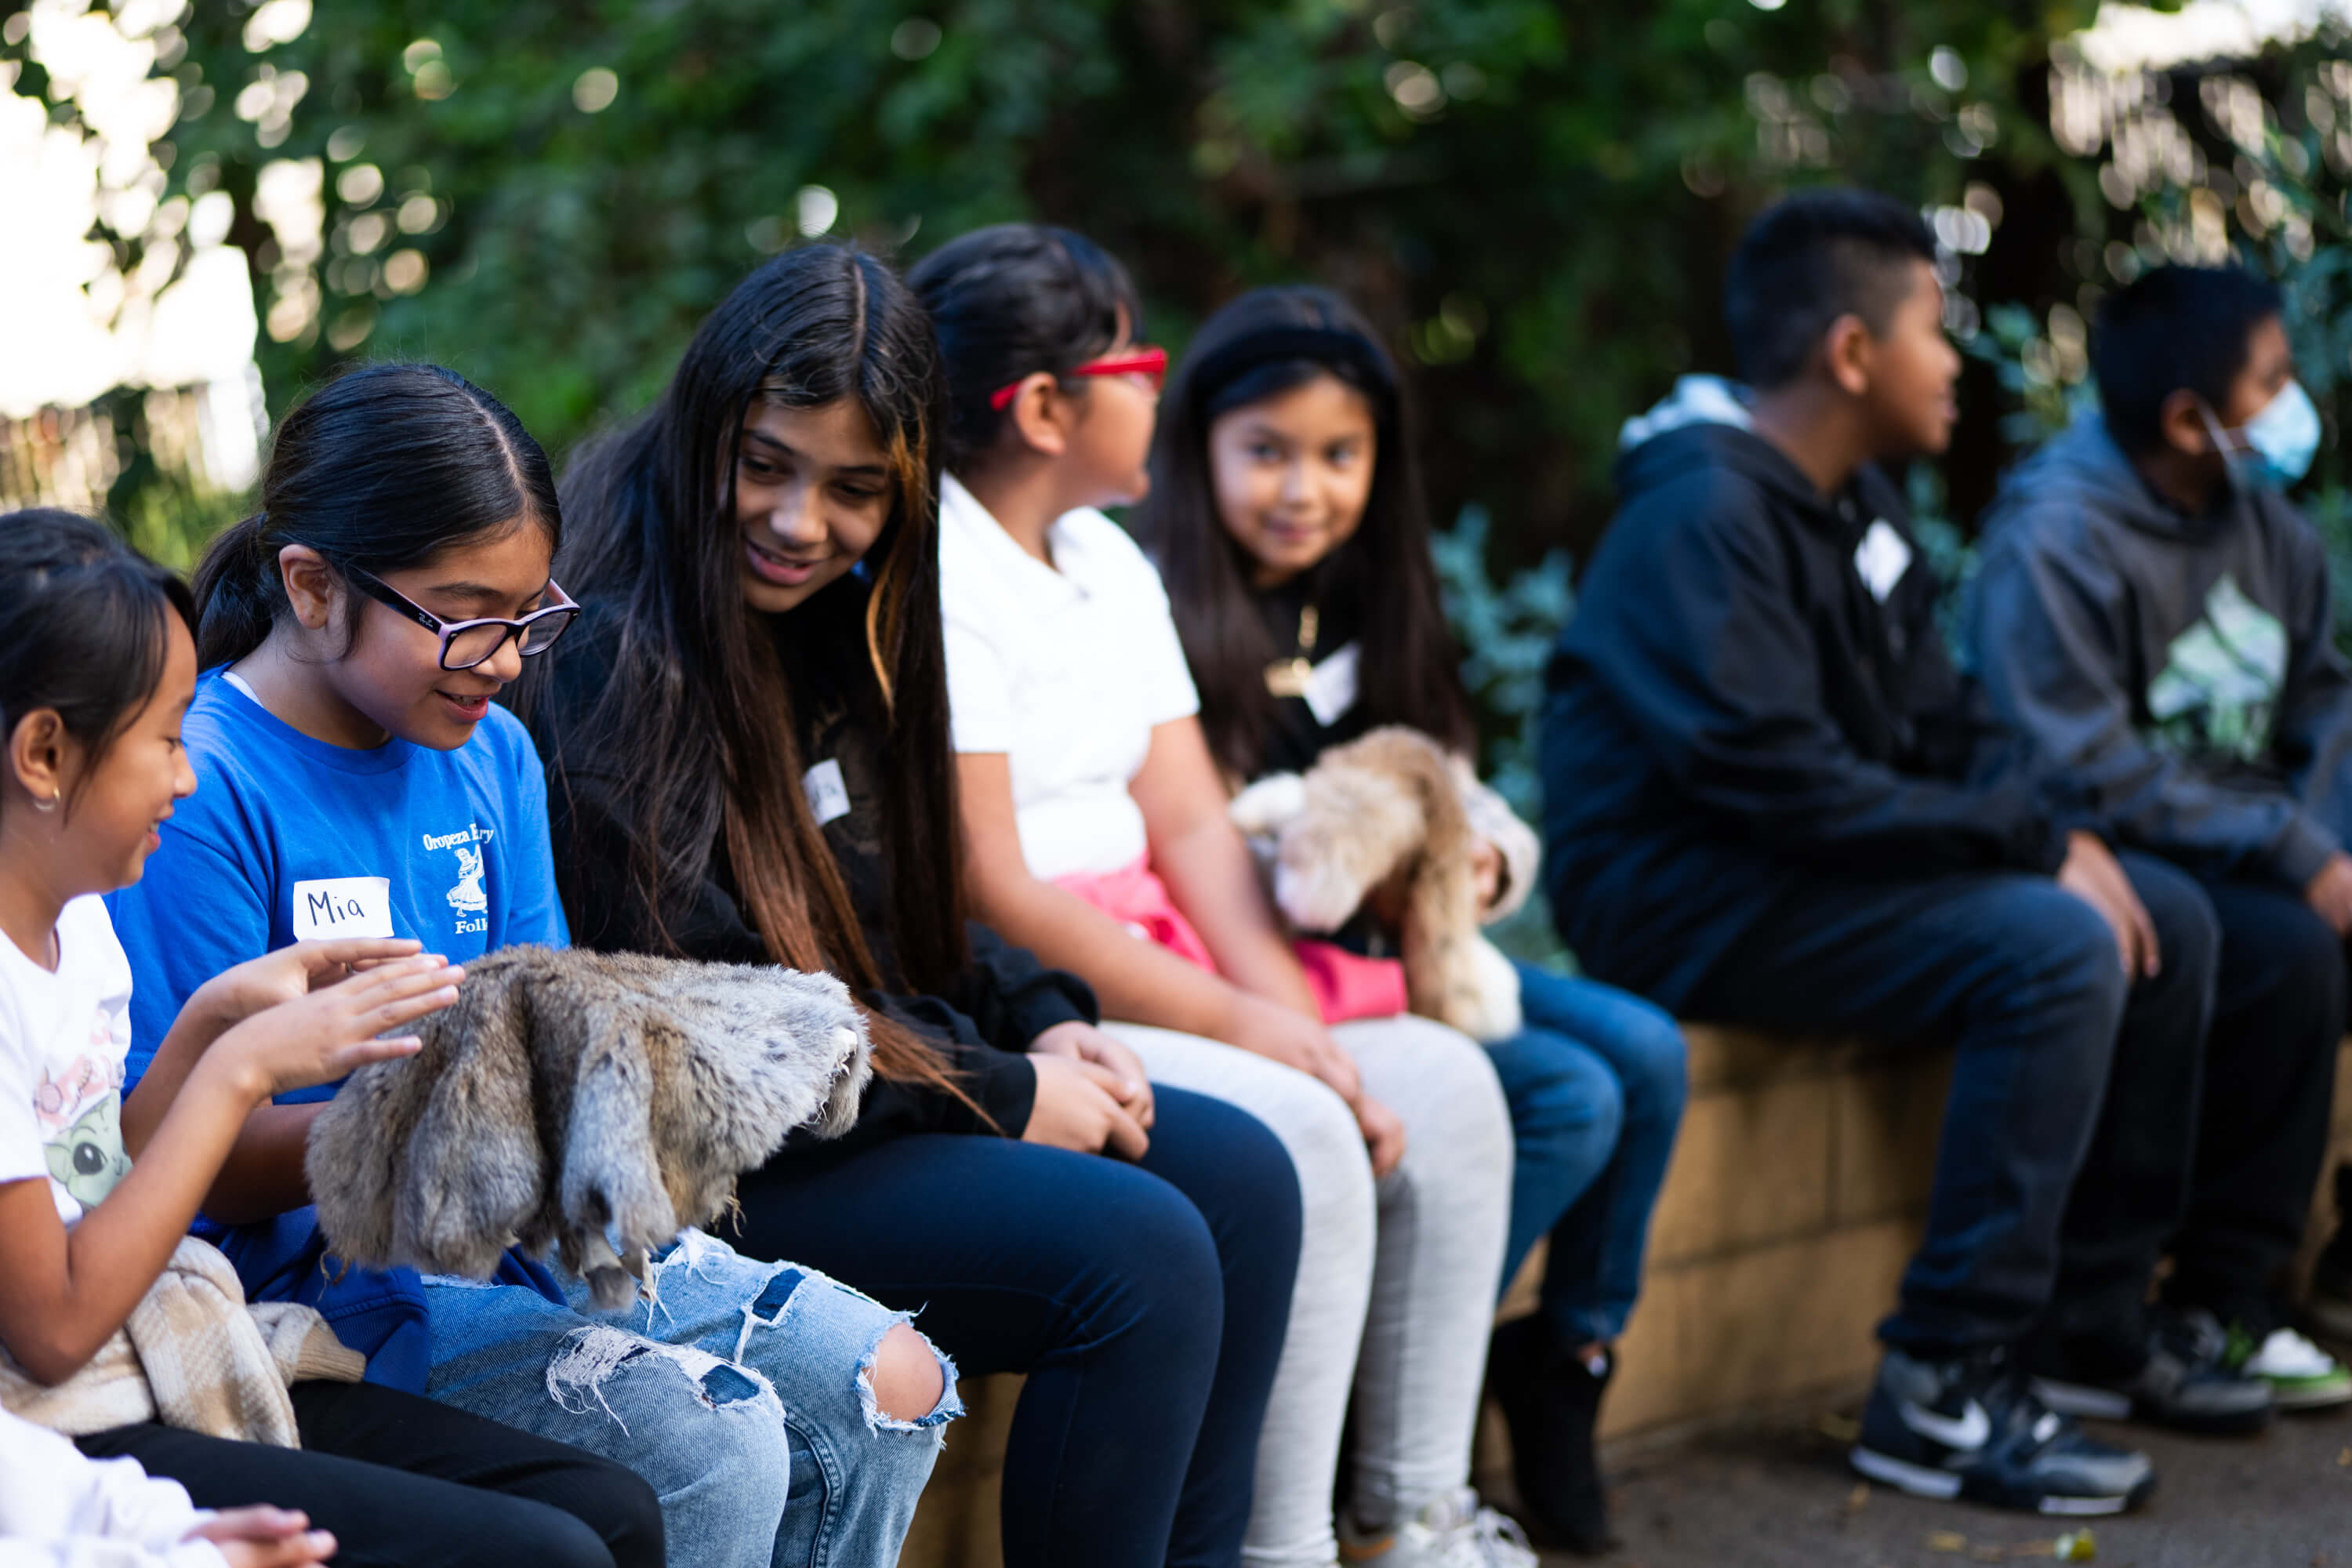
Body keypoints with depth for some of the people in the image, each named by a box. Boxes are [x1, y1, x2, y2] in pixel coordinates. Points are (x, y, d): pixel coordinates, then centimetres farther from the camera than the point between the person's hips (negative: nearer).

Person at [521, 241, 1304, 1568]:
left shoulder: (834, 622, 11)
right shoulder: (614, 651, -18)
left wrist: (1046, 1022, 2)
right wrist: (1003, 1096, -15)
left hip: (878, 1092, 9)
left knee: (1240, 1175, 0)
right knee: (1140, 1254, -21)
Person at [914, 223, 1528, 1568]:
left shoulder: (1113, 569, 16)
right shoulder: (935, 586, -14)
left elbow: (1191, 821, 10)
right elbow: (988, 891, -19)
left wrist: (1300, 1024, -5)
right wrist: (1240, 1027, -17)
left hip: (1147, 975, 10)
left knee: (1442, 1083, -2)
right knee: (1295, 1138, -27)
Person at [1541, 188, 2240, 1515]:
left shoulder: (1858, 503, 13)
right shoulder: (1708, 516, -19)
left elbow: (1941, 721, 14)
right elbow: (1779, 781, -27)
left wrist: (2058, 822, -6)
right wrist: (2032, 840, -22)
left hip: (1814, 869, 10)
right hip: (1682, 895, -10)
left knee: (2170, 921, 5)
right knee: (2057, 946, -27)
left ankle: (2095, 1312, 16)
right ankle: (1943, 1389, -23)